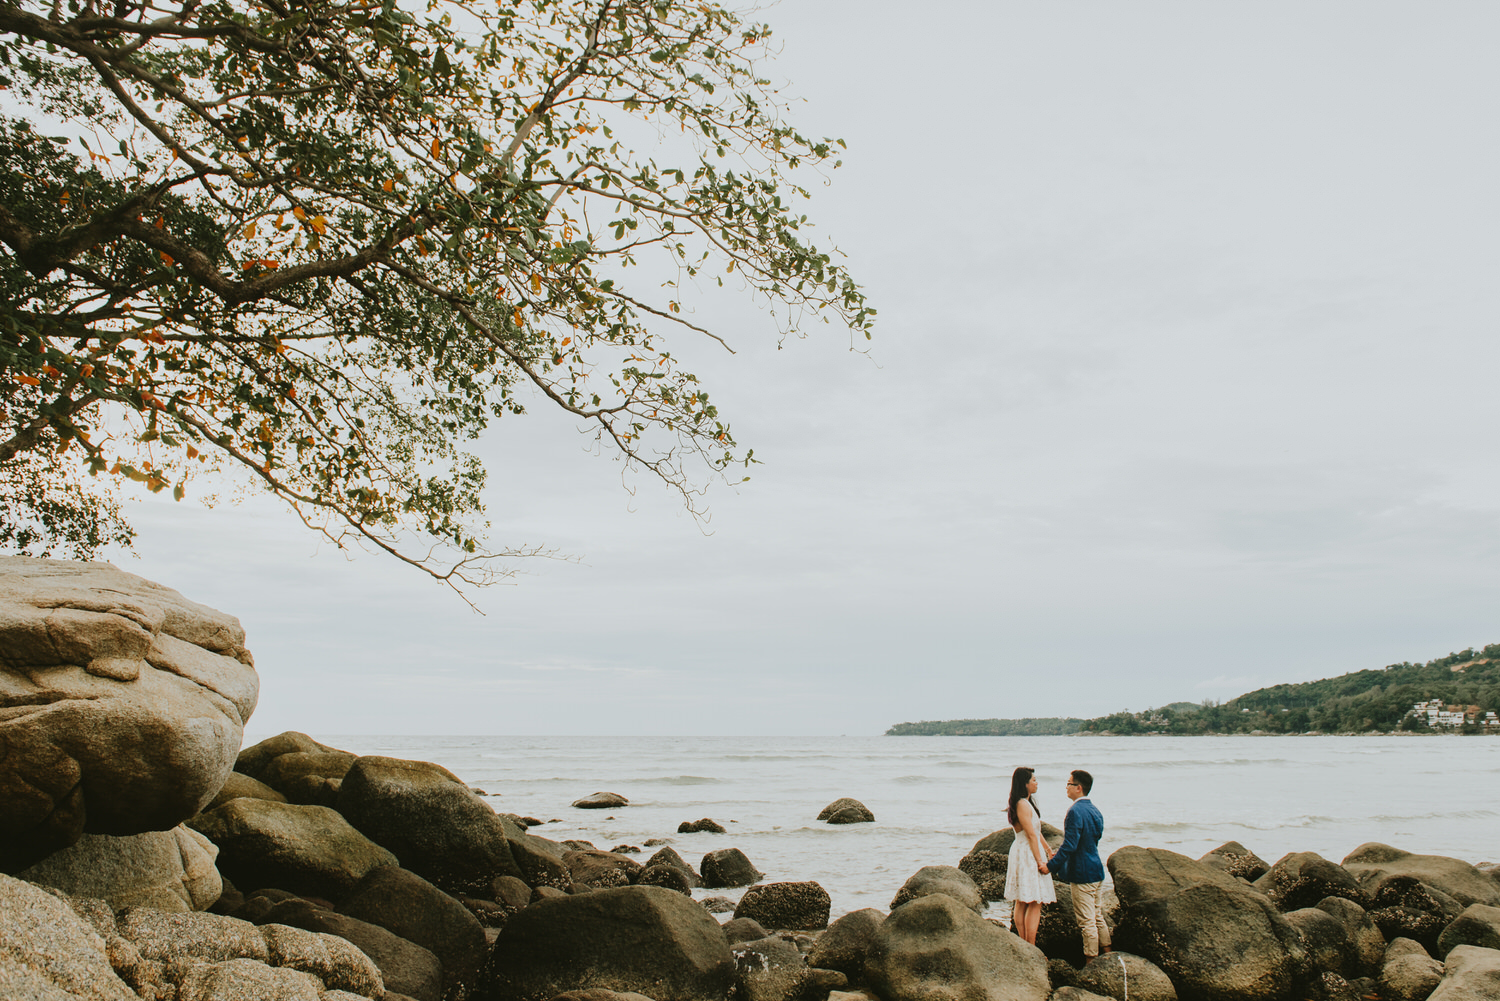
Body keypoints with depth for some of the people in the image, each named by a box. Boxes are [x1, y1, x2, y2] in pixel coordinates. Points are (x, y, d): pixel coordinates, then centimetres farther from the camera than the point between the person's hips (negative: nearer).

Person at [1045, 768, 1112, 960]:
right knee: (1098, 917, 19)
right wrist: (1060, 853, 20)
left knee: (1087, 922, -1)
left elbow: (1070, 845, -23)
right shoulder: (1095, 811, 10)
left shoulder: (1075, 811, -19)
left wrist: (1051, 866, -16)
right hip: (1097, 872, 9)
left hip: (1082, 874, -9)